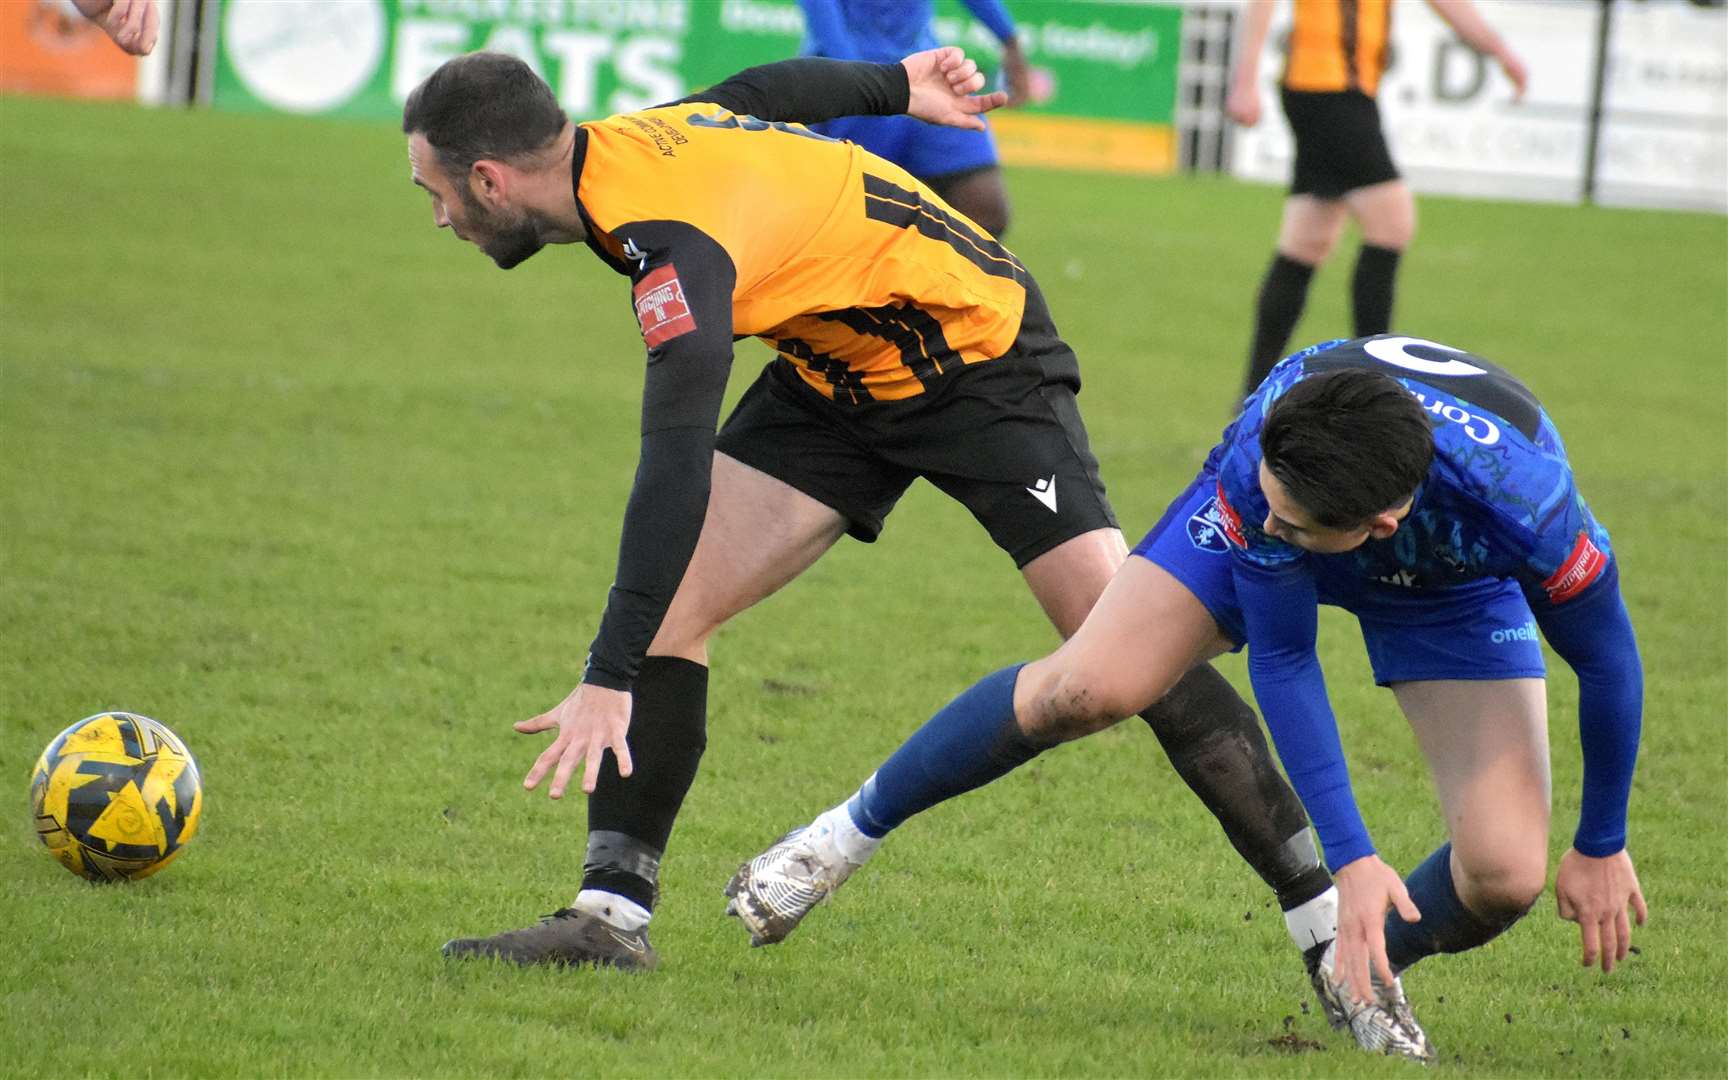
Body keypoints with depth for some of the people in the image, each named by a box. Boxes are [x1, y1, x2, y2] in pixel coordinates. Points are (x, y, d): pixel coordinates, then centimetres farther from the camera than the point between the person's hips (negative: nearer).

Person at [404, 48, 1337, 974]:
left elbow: (677, 470, -43)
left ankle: (1316, 903, -9)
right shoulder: (628, 140, -9)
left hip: (978, 359, -9)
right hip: (833, 374, 9)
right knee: (666, 606, -7)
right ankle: (610, 916, -6)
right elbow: (757, 94, 11)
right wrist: (896, 86, 30)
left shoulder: (672, 238, -35)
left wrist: (609, 680, -47)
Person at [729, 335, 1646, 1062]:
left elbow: (1606, 659, -25)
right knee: (1084, 689, -16)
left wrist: (1603, 846, -13)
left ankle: (1358, 971, 18)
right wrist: (1352, 857, -30)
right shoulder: (1259, 467, -41)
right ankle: (845, 837, 8)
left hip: (1451, 586, 0)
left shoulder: (1526, 505, -46)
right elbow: (1280, 661, -27)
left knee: (1506, 875, -16)